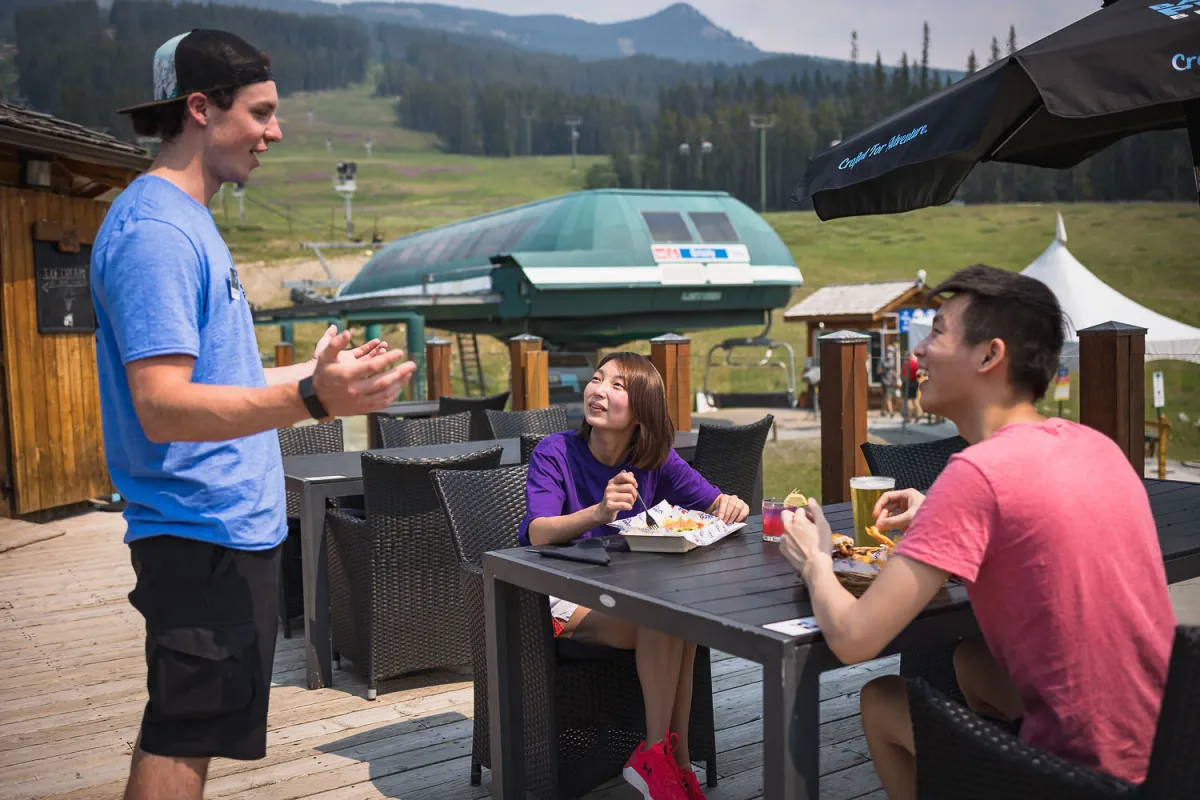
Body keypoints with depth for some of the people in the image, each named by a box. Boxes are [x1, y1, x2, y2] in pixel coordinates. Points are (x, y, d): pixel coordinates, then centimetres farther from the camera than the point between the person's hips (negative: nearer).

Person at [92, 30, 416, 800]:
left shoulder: (186, 220, 15)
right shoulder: (154, 229, -17)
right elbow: (163, 407, -26)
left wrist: (315, 372, 29)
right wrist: (309, 399, -39)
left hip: (230, 526, 10)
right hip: (204, 533, -10)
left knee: (182, 732, 19)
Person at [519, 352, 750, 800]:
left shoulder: (656, 460, -1)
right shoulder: (554, 454, -13)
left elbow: (715, 504, 4)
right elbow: (537, 535, -26)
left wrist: (730, 505, -22)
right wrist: (598, 513, -45)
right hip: (562, 595, -4)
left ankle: (659, 757, -17)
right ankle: (676, 760, -16)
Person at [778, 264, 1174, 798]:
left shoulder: (978, 472, -21)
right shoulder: (1096, 445, 2)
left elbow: (852, 639, -21)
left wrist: (815, 561, 0)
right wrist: (938, 520, 8)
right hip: (1162, 741, 7)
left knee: (880, 701, 12)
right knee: (970, 660, 26)